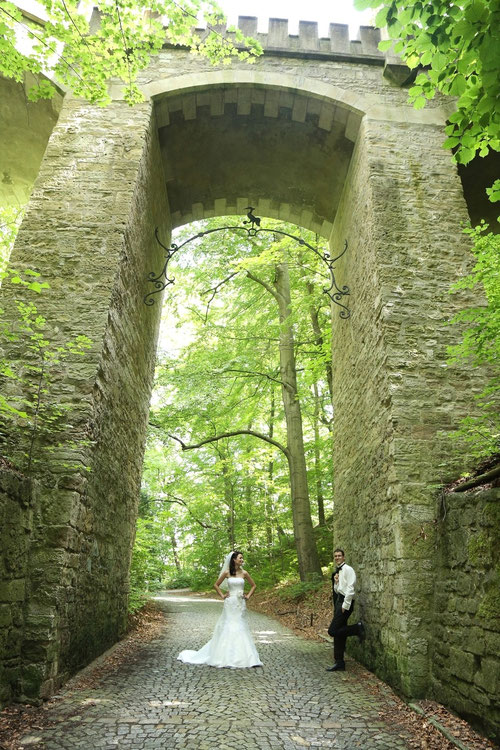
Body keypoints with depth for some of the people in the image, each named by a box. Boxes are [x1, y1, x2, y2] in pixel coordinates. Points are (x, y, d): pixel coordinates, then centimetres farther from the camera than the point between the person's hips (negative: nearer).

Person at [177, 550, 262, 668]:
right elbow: (216, 585, 7)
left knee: (240, 628, 3)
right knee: (228, 628, -1)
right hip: (230, 603, -2)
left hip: (241, 604, 2)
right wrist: (222, 596, 0)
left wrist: (248, 596, 5)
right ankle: (226, 656, 11)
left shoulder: (244, 573, 3)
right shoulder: (227, 573, -2)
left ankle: (241, 658, 13)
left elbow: (253, 585, 14)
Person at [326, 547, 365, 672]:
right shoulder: (336, 572, 17)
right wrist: (336, 582, 1)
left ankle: (357, 628, -5)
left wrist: (345, 605, -20)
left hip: (345, 602, -9)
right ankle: (339, 663, 17)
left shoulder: (348, 569, -9)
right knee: (338, 634, 10)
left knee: (333, 631, -15)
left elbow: (350, 588, -17)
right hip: (338, 602, 9)